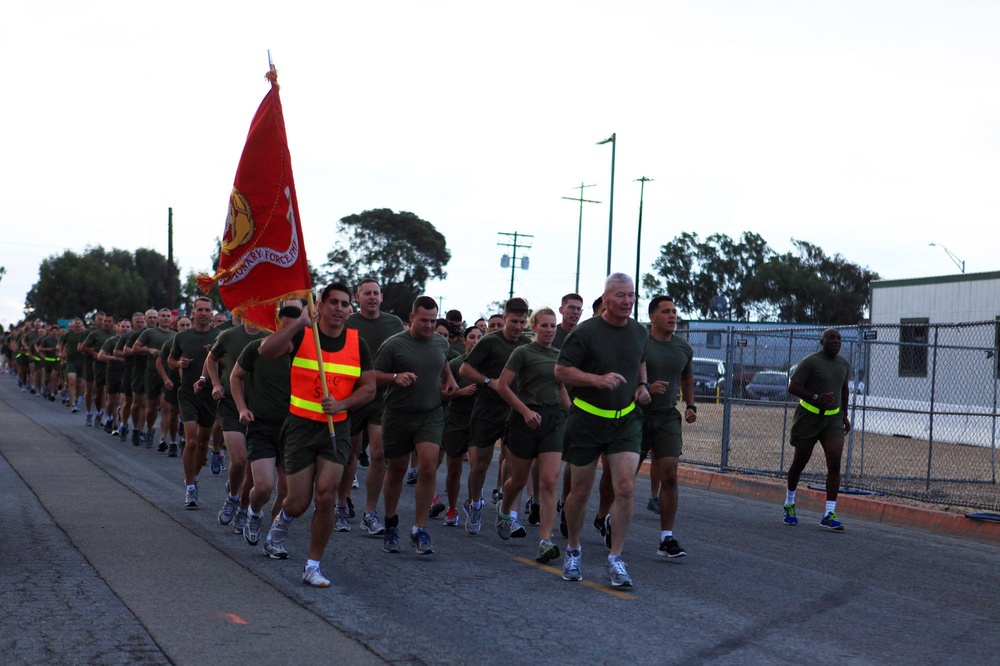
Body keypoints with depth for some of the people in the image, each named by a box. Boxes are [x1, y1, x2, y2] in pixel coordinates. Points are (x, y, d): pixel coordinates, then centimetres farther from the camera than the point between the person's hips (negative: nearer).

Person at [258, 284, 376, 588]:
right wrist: (300, 322, -30)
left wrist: (341, 404, -13)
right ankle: (284, 517, 40)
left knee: (326, 495, -12)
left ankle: (313, 565, 5)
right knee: (299, 502, 0)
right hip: (301, 425, -1)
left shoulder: (357, 343, 3)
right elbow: (266, 350, -22)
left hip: (337, 428, 2)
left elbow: (369, 388, 4)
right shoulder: (301, 335, -5)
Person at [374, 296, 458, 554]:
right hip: (398, 415, -2)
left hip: (431, 415, 2)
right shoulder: (393, 344, -8)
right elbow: (374, 375, -6)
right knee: (396, 472, 10)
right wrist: (396, 377, -23)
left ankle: (419, 530, -5)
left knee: (428, 468, -14)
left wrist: (449, 378, 12)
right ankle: (390, 522, 33)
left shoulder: (441, 343, 5)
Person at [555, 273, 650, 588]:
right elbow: (560, 370, -10)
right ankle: (573, 550, 30)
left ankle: (615, 559, 0)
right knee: (580, 491, 7)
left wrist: (642, 385, 7)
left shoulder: (639, 331, 6)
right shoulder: (586, 332, -11)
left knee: (625, 488, -11)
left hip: (626, 420, 3)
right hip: (588, 419, -3)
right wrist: (598, 379, -23)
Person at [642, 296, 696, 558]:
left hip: (668, 417, 3)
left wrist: (690, 405, 13)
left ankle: (667, 539, -3)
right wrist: (645, 388, -21)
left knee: (669, 476, -7)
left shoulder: (684, 348, 8)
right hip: (637, 415, -3)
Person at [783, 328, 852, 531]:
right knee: (800, 462, 8)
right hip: (809, 417, -4)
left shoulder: (844, 364, 8)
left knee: (835, 463, -12)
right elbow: (792, 387, -15)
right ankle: (789, 503, 31)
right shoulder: (810, 362, -11)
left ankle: (829, 513, -12)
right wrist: (816, 398, -26)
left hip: (833, 419, 4)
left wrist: (844, 415, 21)